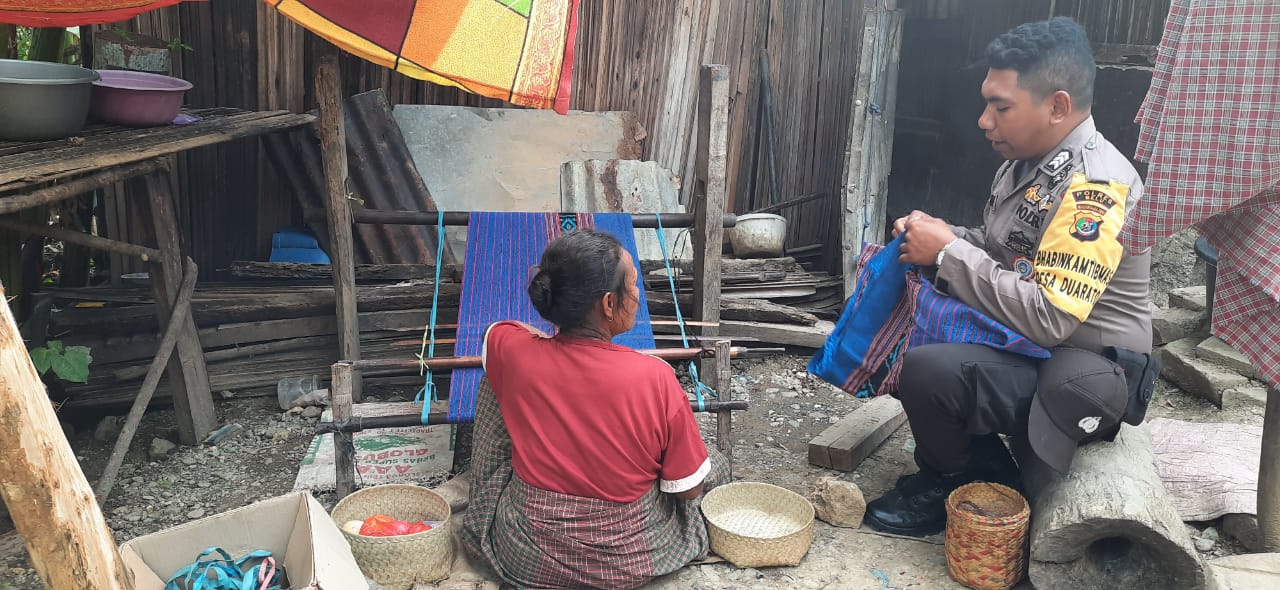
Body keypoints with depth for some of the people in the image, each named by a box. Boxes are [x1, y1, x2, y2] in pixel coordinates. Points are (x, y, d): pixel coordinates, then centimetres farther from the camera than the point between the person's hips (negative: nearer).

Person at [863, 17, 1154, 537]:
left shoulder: (1094, 186, -24)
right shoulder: (1028, 162, 5)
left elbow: (1047, 320, -30)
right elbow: (999, 251, 19)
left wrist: (948, 251, -22)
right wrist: (937, 235, -1)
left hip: (1084, 376, -9)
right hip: (1021, 343, 10)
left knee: (927, 372, -29)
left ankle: (971, 489, 1)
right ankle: (949, 465, 13)